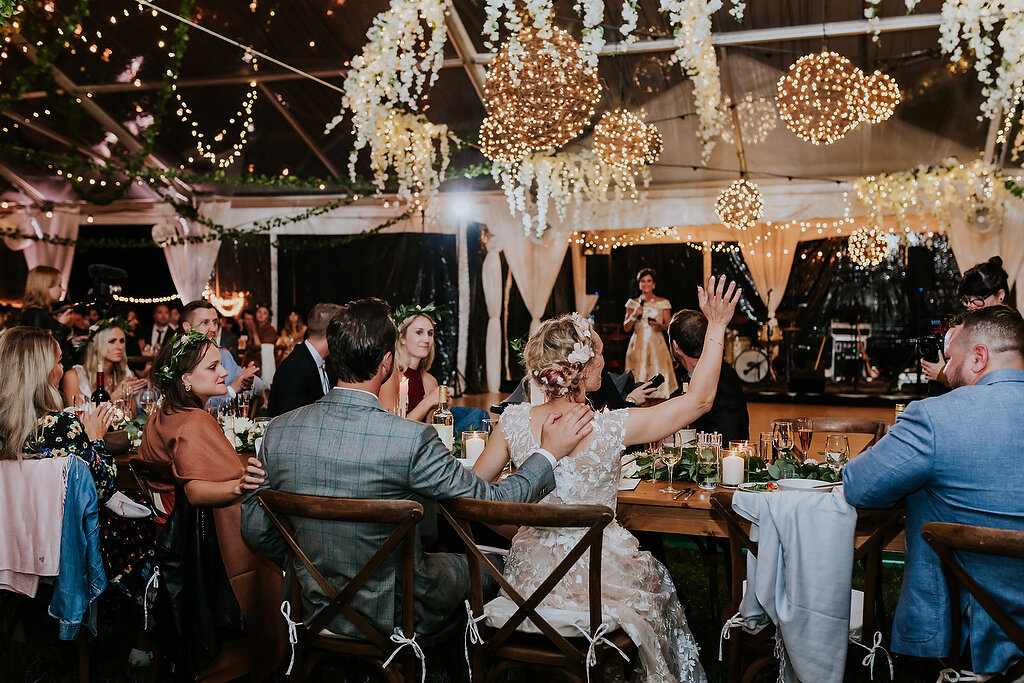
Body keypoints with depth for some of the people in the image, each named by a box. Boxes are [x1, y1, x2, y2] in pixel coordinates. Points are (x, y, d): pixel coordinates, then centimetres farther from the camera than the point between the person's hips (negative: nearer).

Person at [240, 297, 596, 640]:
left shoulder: (279, 430, -13)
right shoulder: (412, 438, -28)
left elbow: (255, 530, -3)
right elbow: (491, 502, -19)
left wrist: (310, 572, 14)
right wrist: (549, 452, -5)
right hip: (392, 614, -5)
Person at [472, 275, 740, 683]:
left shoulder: (514, 421, -13)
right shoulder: (611, 428, -22)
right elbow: (699, 400, -11)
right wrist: (717, 327, -6)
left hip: (532, 576, 4)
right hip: (600, 579, -3)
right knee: (660, 578, 29)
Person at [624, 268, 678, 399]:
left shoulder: (663, 303, 6)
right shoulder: (633, 303, 9)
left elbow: (669, 326, 6)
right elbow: (626, 328, 7)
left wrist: (659, 325, -14)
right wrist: (634, 315, -10)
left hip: (657, 345, -1)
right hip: (638, 345, 1)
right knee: (639, 375, -4)